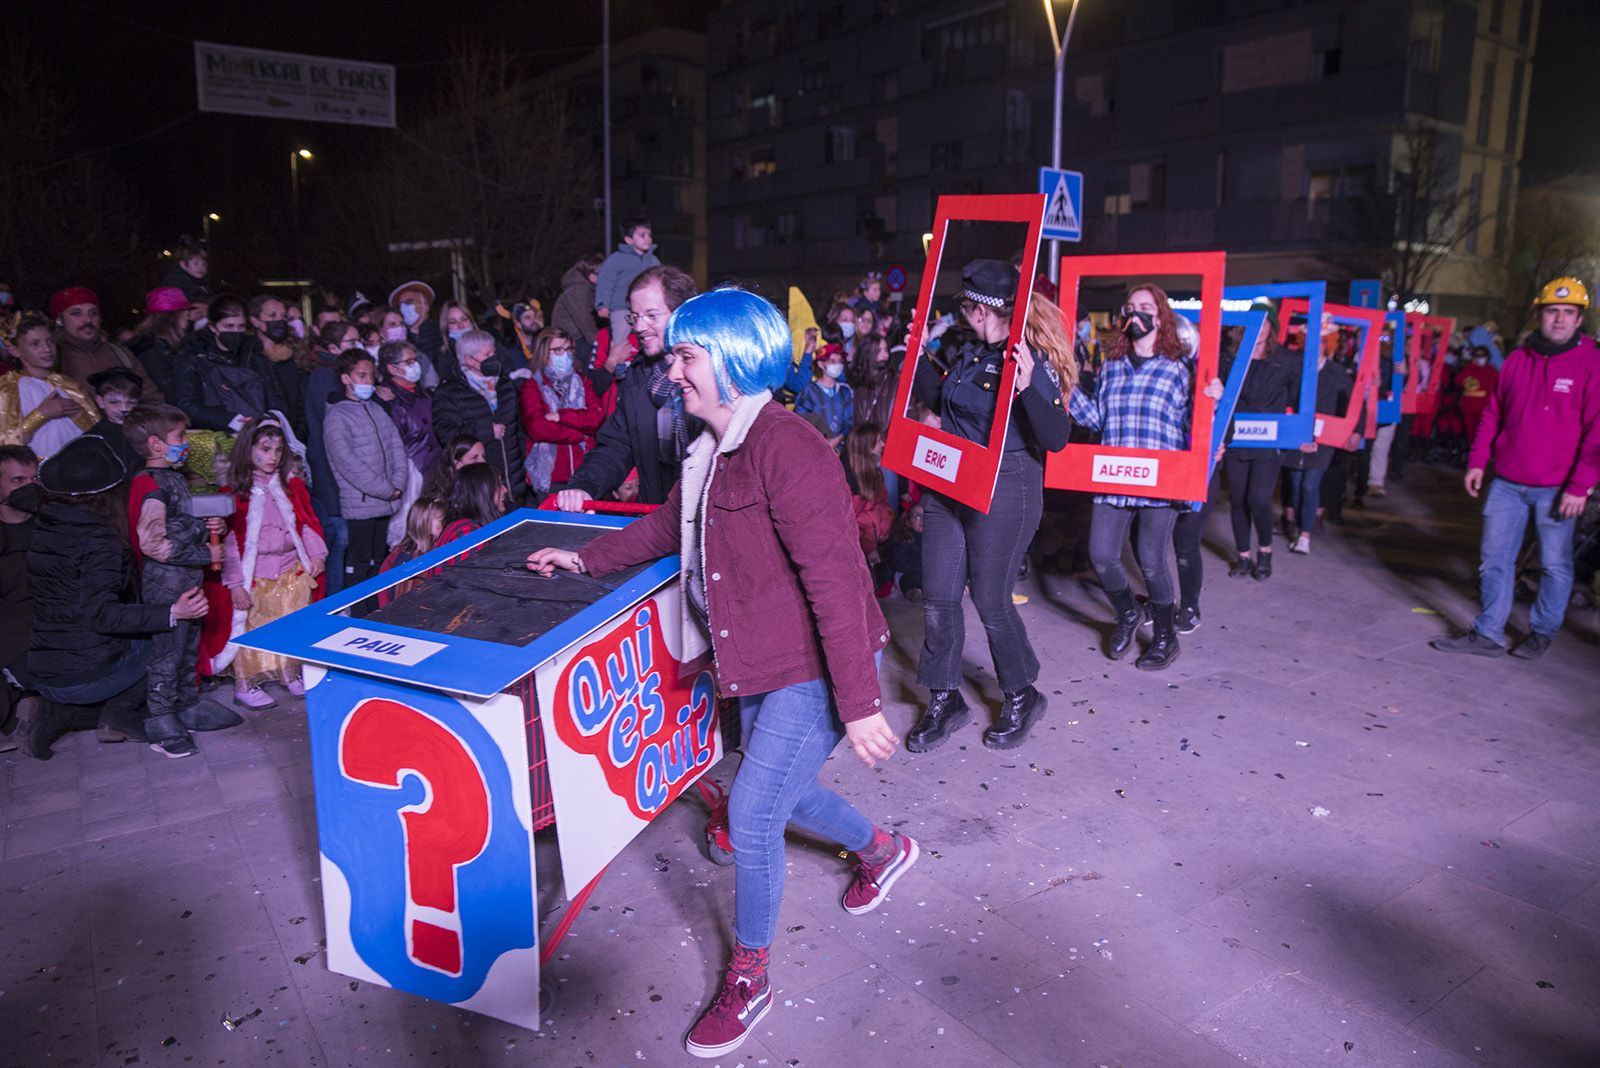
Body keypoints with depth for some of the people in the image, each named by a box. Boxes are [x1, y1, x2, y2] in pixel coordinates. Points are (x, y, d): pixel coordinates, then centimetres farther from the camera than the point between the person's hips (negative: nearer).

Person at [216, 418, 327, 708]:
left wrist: (316, 555, -3)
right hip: (254, 577, -4)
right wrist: (235, 583, -13)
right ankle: (245, 686, 16)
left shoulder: (292, 486, 6)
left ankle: (289, 675, 30)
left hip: (292, 573, 5)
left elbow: (308, 523, 11)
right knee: (251, 629, 4)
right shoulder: (235, 493, -9)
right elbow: (228, 541, -10)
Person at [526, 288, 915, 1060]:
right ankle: (882, 850, 51)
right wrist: (585, 558, 29)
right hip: (760, 667, 9)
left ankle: (748, 980, 19)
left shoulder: (785, 449, -25)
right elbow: (667, 525, 24)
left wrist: (859, 703, -27)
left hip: (814, 671, -9)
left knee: (752, 814, -5)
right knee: (782, 793, 22)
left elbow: (833, 580, -28)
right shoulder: (714, 449, 6)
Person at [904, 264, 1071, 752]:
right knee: (938, 598, 8)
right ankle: (944, 699, 25)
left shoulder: (1032, 361, -14)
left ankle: (1020, 698, 26)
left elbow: (1055, 438, -22)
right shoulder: (963, 350, 7)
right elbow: (939, 401, 24)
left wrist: (1026, 388, -36)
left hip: (1004, 490, -7)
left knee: (990, 600, 3)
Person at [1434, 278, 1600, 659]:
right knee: (1495, 559, 6)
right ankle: (1488, 634, 14)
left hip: (1555, 489, -4)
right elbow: (1493, 415, 14)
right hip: (1507, 483, 4)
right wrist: (1477, 462, 7)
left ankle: (1543, 632, 23)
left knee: (1555, 565, 7)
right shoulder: (1517, 360, 8)